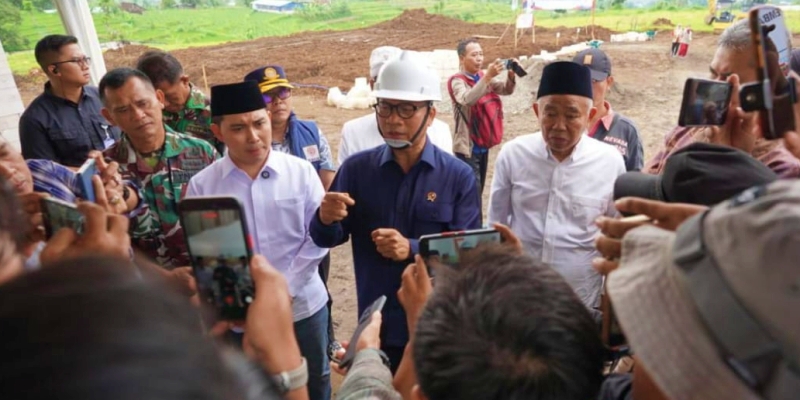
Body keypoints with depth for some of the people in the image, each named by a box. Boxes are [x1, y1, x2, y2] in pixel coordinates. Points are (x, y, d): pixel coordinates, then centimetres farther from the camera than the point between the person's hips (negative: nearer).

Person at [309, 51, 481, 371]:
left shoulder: (459, 176, -9)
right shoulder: (356, 168, -4)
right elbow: (326, 240, 0)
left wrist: (412, 249, -28)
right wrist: (326, 219, -23)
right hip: (375, 324, 2)